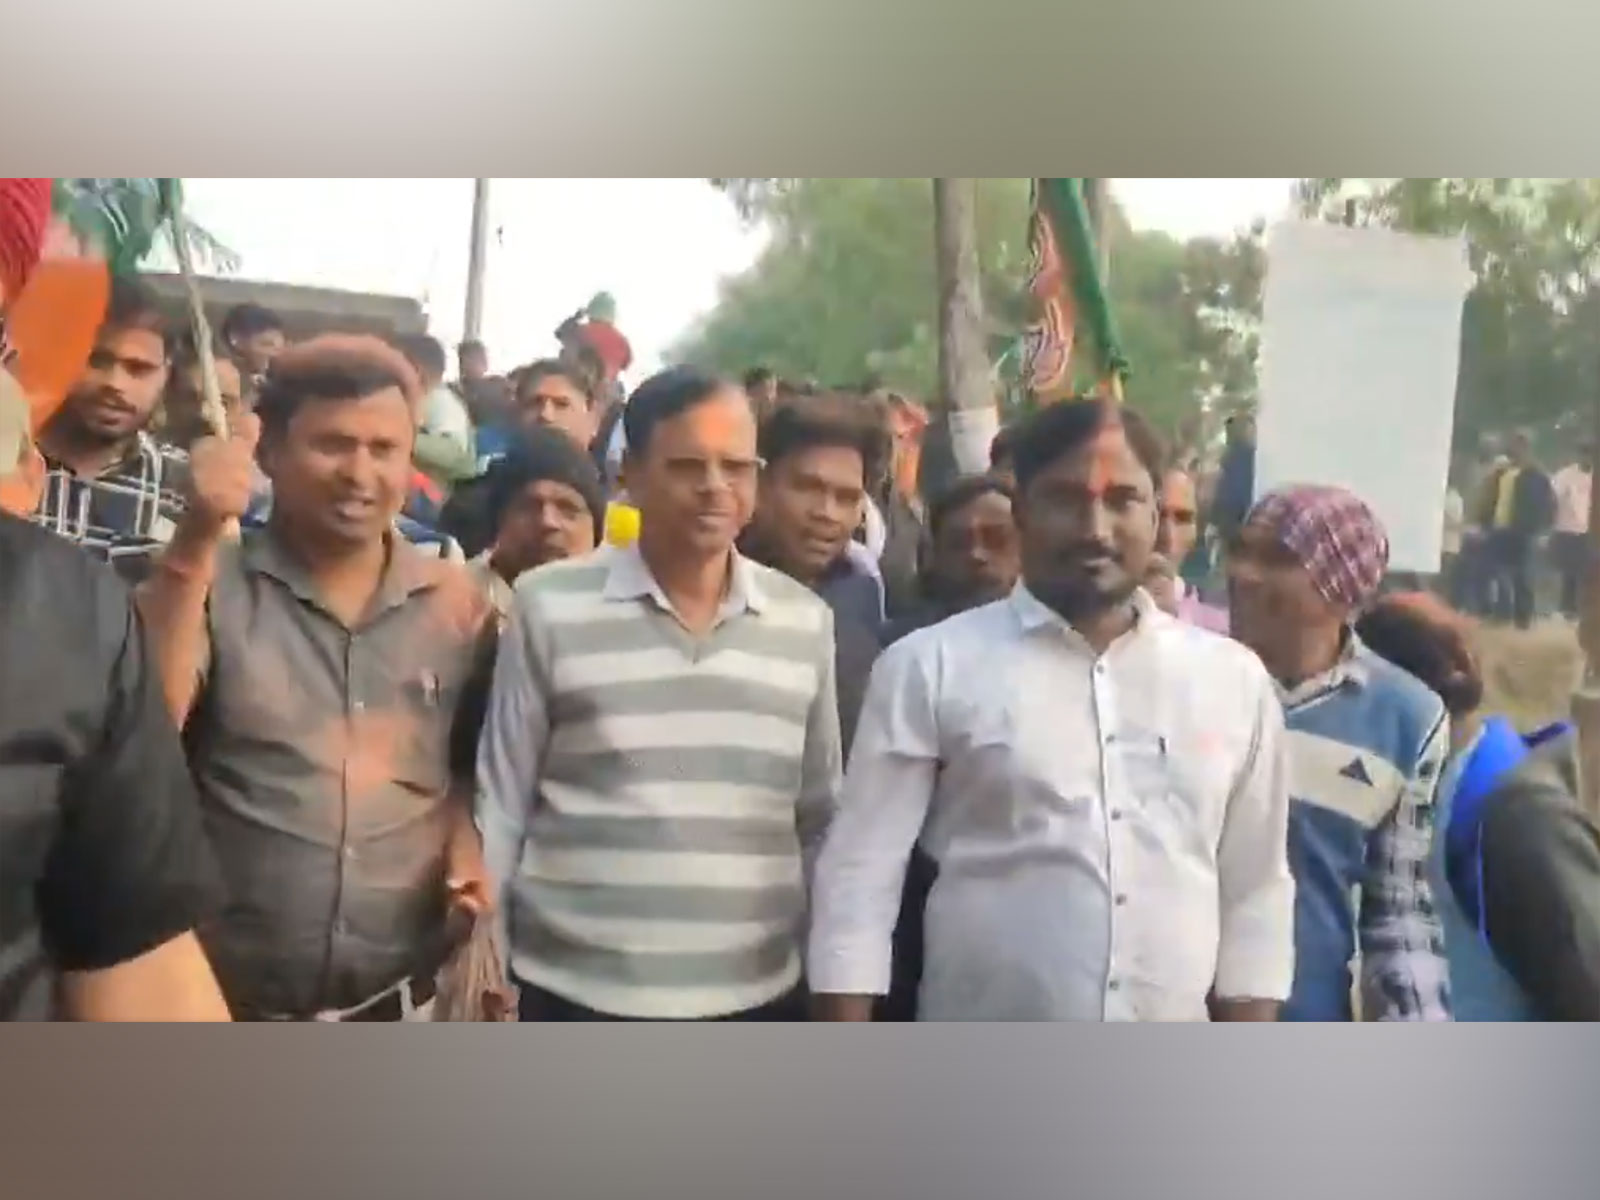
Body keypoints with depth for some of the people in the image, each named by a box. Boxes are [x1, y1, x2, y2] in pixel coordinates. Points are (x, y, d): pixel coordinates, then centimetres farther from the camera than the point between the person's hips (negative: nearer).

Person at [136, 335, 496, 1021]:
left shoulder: (456, 603, 2)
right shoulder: (210, 583, -6)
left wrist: (467, 842, -7)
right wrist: (196, 540, -29)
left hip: (397, 1005, 3)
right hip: (223, 1005, -2)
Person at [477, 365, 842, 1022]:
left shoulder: (806, 622, 4)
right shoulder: (549, 606, -6)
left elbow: (821, 817, 10)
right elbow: (500, 803, -1)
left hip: (756, 998, 3)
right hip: (577, 997, -2)